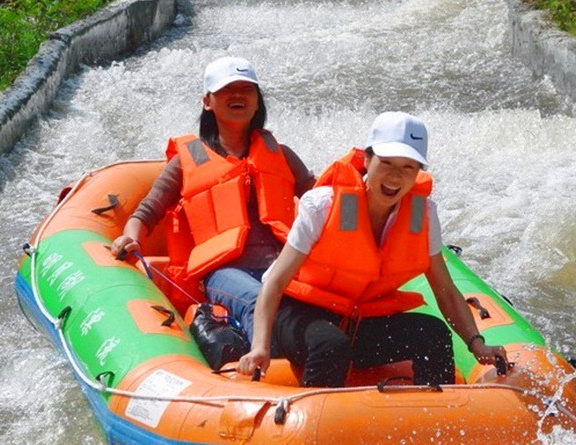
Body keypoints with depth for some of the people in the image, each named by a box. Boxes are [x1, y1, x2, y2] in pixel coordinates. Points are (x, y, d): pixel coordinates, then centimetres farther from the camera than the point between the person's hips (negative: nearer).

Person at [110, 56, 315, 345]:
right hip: (223, 270, -3)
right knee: (258, 301, -39)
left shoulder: (279, 155, 28)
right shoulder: (187, 160, 20)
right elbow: (147, 213, 18)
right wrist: (131, 239, -4)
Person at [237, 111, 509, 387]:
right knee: (332, 346, -36)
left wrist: (476, 344, -15)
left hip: (365, 324, 4)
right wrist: (260, 347, -35)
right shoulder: (324, 205, -18)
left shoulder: (422, 213, -5)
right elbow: (275, 282, -21)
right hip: (302, 315, -4)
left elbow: (446, 294, 0)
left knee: (434, 334, -21)